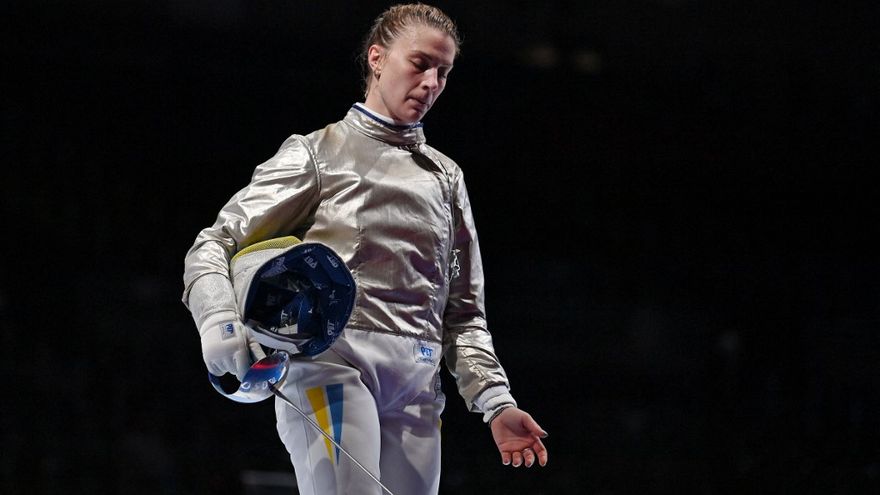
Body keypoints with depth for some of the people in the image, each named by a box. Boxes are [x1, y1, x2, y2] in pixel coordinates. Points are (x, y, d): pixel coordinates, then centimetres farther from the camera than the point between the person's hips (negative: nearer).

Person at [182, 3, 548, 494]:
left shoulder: (446, 176, 24)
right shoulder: (317, 153, 10)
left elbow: (464, 310, 23)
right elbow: (214, 247, 5)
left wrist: (496, 403, 9)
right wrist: (220, 323, -15)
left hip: (418, 380, 5)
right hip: (329, 356, -5)